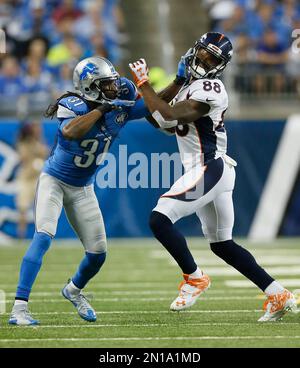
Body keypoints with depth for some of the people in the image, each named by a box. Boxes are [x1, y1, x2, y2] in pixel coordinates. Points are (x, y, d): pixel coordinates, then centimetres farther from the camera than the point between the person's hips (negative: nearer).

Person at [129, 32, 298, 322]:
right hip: (211, 171, 10)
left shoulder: (209, 89, -12)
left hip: (209, 168, -10)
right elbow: (169, 125, 21)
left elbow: (169, 117, -20)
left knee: (159, 219, -16)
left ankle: (194, 278, -3)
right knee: (222, 245, 14)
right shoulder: (191, 85, 18)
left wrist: (143, 84, -13)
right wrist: (145, 101, 9)